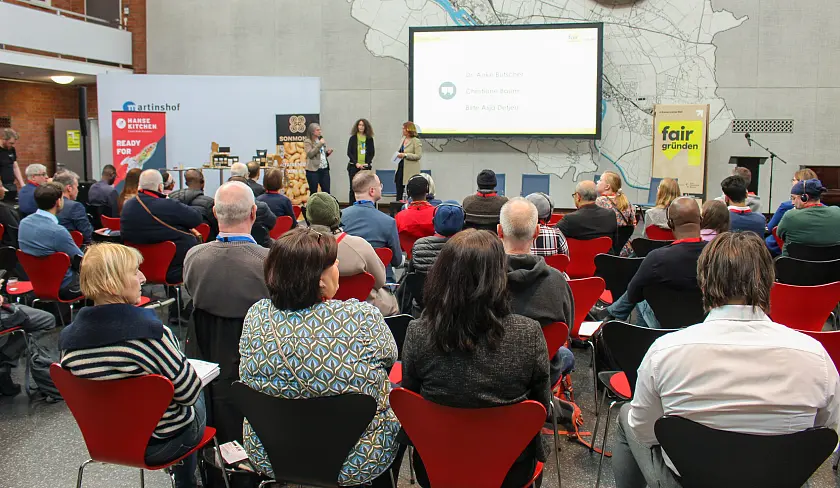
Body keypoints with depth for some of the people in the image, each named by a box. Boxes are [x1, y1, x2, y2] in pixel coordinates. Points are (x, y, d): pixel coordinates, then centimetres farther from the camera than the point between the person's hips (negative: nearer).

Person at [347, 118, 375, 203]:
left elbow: (372, 153, 7)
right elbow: (349, 153, 2)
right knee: (353, 187, 1)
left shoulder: (370, 139, 7)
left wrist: (367, 163, -8)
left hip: (366, 167, 0)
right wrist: (356, 163, -9)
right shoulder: (353, 138, 5)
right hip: (354, 166, 0)